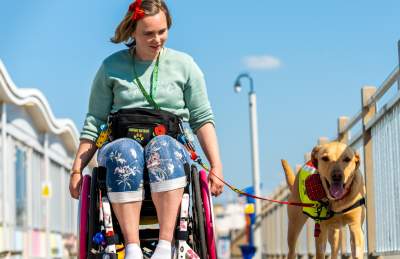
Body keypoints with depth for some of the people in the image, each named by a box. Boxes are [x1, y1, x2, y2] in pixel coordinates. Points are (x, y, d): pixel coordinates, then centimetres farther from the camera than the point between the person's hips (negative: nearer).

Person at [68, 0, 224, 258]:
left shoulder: (184, 65, 13)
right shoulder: (111, 67, 12)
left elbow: (202, 119, 11)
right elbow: (94, 122, 13)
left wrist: (216, 167, 0)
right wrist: (77, 170, 6)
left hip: (174, 148, 0)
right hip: (119, 146, 0)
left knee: (163, 147, -37)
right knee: (125, 151, -37)